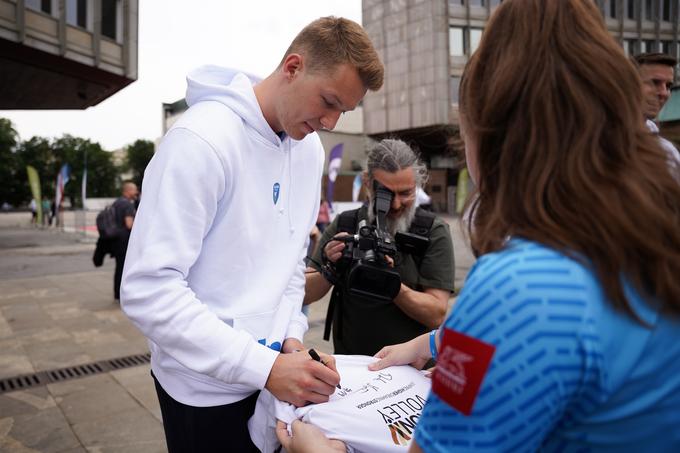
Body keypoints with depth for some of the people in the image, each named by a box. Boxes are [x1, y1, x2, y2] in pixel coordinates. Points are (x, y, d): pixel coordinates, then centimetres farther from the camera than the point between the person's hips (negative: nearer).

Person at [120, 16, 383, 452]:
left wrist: (291, 334, -3)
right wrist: (265, 367, -28)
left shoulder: (310, 148, 1)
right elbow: (149, 289, -25)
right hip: (206, 387, -6)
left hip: (272, 370, 7)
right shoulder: (203, 138, -22)